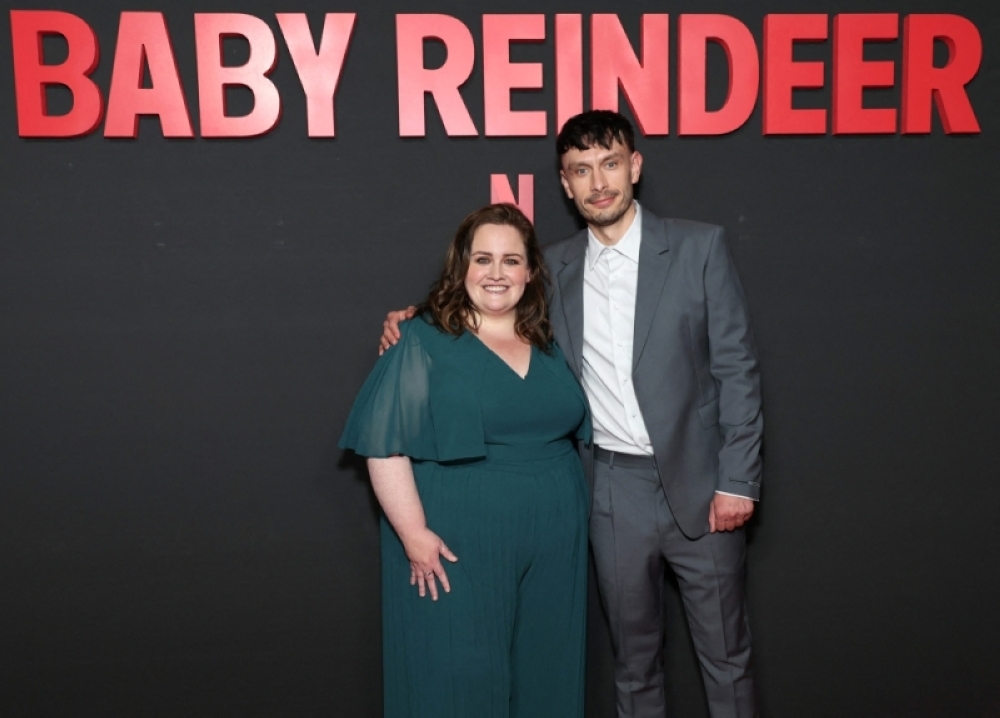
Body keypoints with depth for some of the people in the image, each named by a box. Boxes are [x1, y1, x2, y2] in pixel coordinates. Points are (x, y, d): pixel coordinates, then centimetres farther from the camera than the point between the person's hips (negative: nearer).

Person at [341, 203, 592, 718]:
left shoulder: (548, 343, 10)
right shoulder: (424, 342, -7)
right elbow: (385, 445, -12)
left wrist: (568, 510, 12)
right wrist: (414, 534, -17)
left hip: (552, 544, 6)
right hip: (460, 547, -5)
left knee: (545, 673, 16)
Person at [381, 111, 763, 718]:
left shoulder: (700, 247, -3)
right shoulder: (556, 268, 5)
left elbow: (737, 368, -4)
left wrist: (738, 480, -9)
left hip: (698, 484, -2)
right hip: (613, 489, 3)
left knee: (725, 653, 11)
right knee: (634, 654, 16)